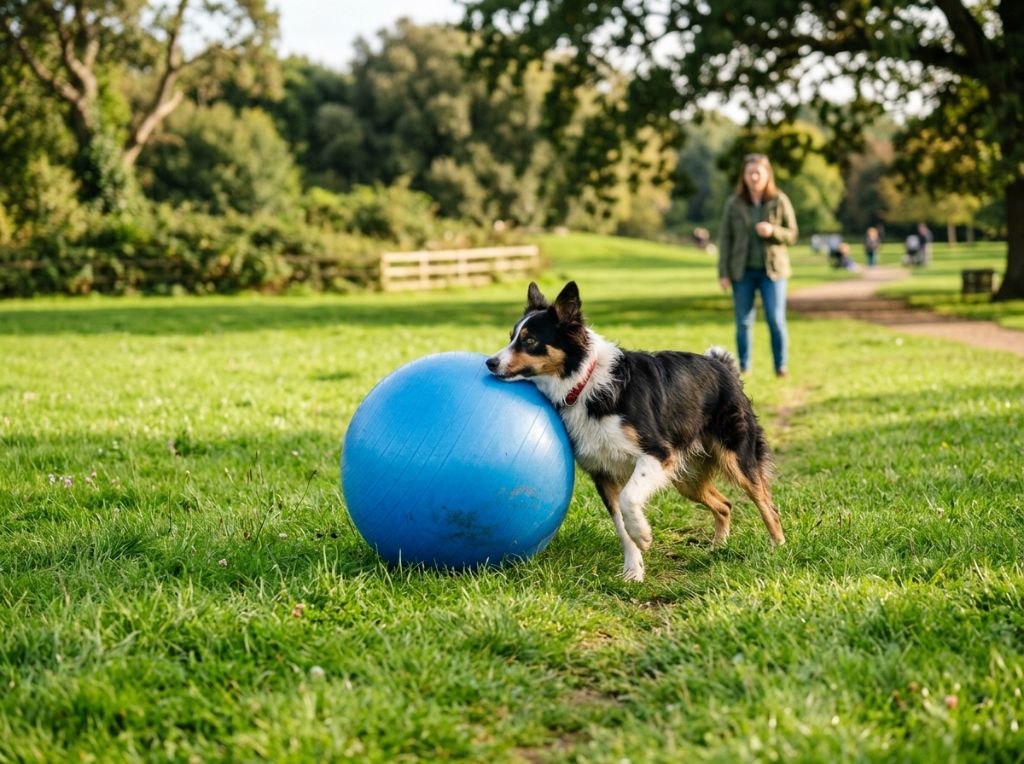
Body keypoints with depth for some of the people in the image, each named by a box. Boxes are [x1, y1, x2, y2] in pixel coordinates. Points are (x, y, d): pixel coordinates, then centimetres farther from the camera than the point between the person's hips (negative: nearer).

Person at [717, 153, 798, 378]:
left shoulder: (780, 201, 0)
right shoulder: (734, 204, 1)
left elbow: (792, 235, 2)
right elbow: (725, 239, 2)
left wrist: (773, 231, -19)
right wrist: (723, 273, -3)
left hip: (773, 269, -1)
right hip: (742, 271, 1)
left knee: (776, 319, -8)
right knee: (743, 322, 4)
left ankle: (781, 367, 3)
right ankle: (744, 368, 13)